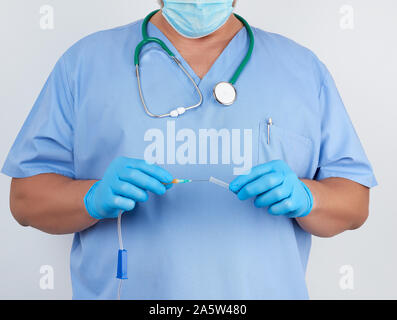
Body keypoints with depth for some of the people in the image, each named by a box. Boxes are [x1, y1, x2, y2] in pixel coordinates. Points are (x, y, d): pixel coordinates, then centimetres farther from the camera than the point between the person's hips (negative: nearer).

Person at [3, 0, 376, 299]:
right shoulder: (86, 61, 1)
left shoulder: (303, 68, 3)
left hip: (267, 288, 1)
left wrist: (303, 197, -19)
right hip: (122, 289, 0)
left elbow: (355, 203, 2)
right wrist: (95, 198, -21)